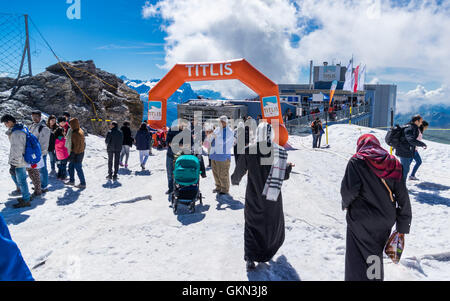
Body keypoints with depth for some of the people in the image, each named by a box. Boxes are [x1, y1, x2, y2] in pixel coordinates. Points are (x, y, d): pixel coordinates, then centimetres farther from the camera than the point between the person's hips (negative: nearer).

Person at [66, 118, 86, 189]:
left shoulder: (76, 134, -24)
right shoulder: (80, 131, 6)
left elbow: (76, 146, -24)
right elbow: (83, 143, 15)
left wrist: (72, 155, -17)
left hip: (77, 154, -10)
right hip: (81, 152, 10)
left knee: (78, 168, 2)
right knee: (71, 166, 21)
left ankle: (83, 183, 12)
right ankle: (72, 181, 33)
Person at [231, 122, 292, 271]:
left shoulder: (248, 151, -15)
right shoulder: (280, 151, -12)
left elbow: (239, 172, -5)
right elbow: (284, 176, -5)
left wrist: (234, 180, 18)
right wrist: (289, 167, 17)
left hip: (253, 198, -1)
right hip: (273, 198, 1)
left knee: (251, 225, 14)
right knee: (273, 222, 23)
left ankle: (250, 256, 6)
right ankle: (267, 253, 41)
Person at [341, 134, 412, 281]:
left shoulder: (356, 161, -11)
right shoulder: (393, 163, 2)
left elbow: (348, 189, -19)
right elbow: (403, 197, 3)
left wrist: (346, 204, 4)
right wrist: (403, 227, 9)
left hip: (361, 221, -5)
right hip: (385, 222, 5)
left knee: (358, 260, 6)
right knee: (376, 254, 24)